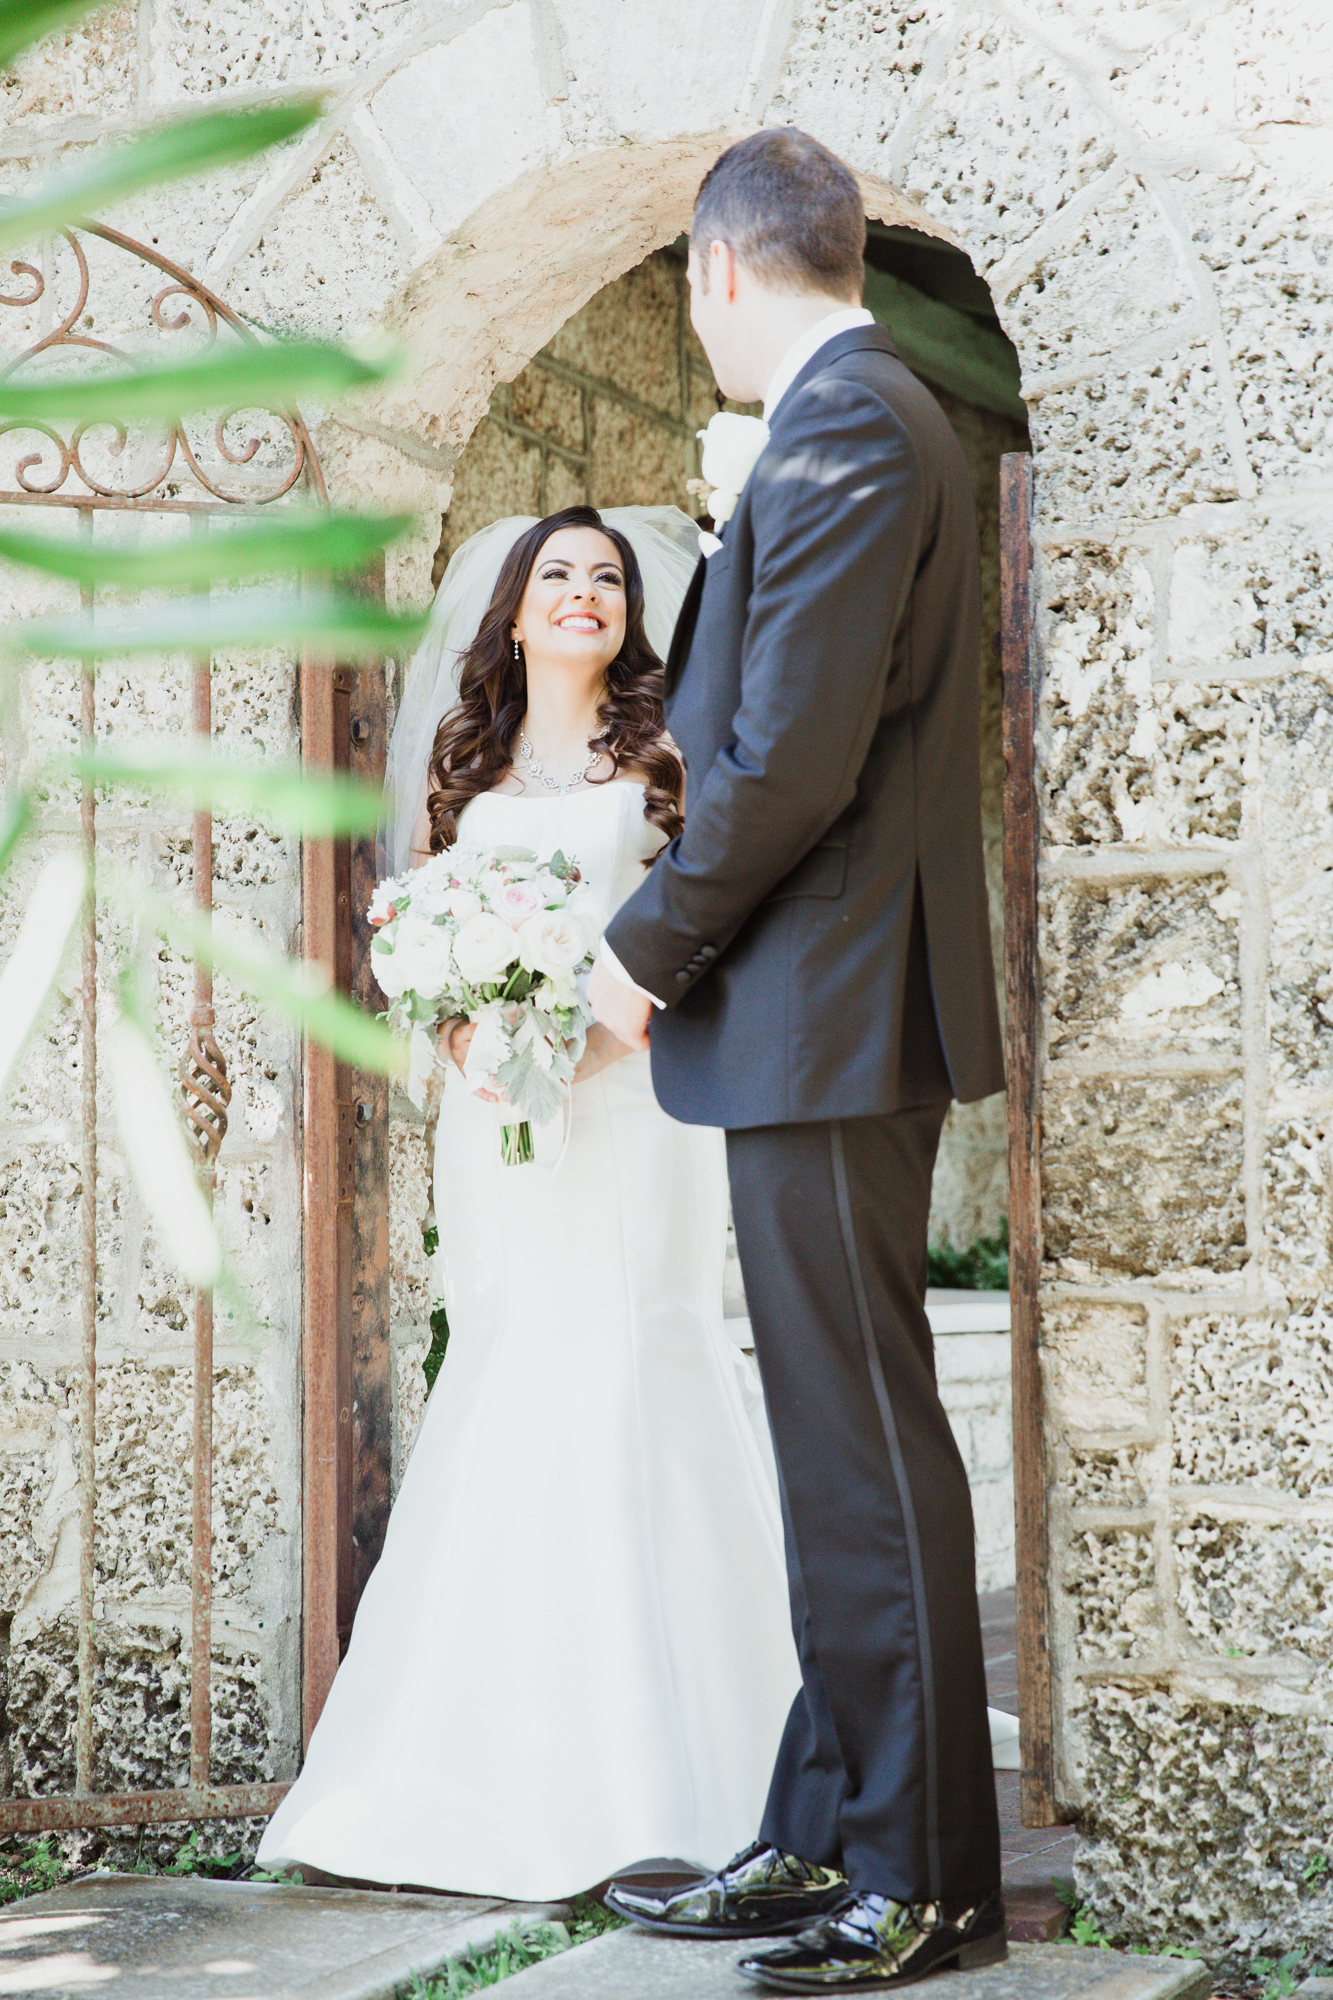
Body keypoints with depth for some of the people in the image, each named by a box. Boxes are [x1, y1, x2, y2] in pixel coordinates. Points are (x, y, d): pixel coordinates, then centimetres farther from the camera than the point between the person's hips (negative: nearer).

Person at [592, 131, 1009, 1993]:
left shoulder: (843, 427, -14)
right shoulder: (877, 416, 18)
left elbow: (793, 756, -21)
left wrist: (650, 946, -9)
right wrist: (686, 935, 15)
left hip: (829, 1019, -10)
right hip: (835, 1018, 10)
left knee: (869, 1451, -3)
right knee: (837, 1447, 13)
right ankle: (826, 1841, 23)